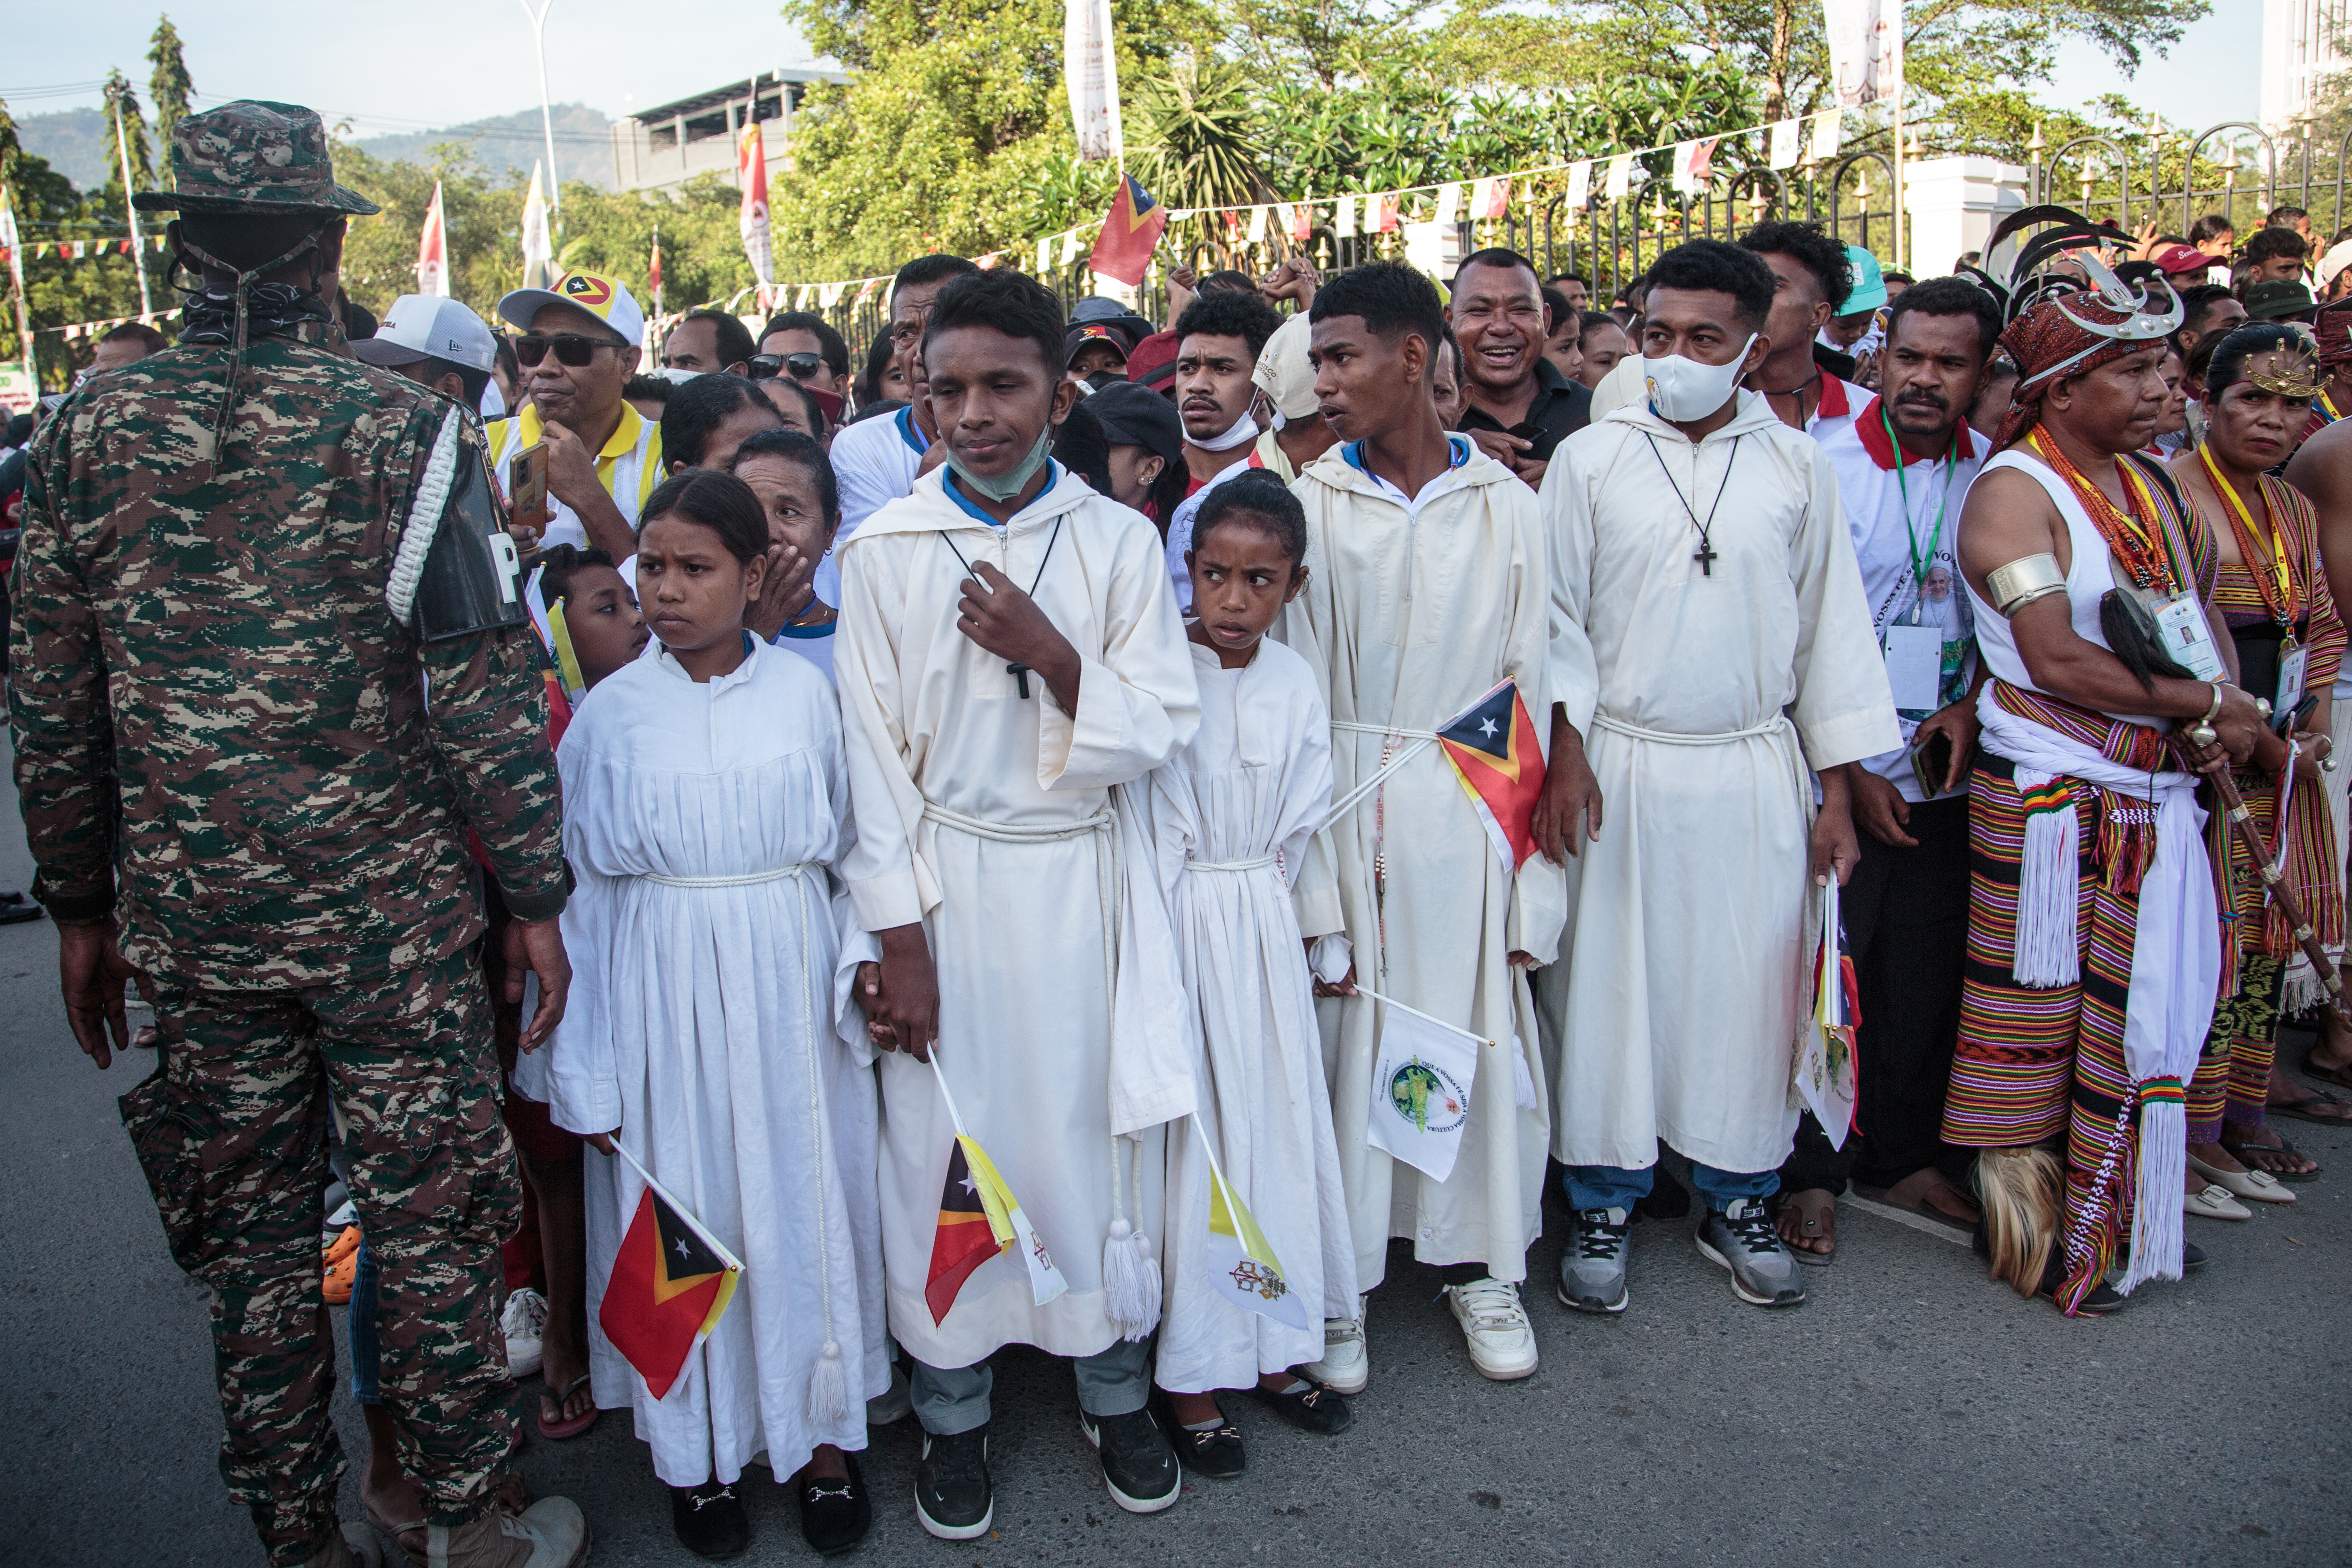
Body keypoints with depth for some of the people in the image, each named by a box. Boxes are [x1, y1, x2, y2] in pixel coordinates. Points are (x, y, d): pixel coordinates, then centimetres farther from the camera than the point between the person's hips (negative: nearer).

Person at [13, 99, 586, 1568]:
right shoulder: (401, 424, -8)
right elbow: (481, 685, -12)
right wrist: (537, 896, -5)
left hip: (192, 922, 4)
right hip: (389, 912, -3)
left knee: (250, 1236, 15)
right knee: (430, 1221, 9)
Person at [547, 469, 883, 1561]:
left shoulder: (805, 693, -1)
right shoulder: (611, 712, -1)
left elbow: (851, 849, 7)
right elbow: (584, 893, 1)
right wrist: (587, 1071, 1)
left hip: (790, 985, 1)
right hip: (662, 993, 0)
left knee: (805, 1200, 8)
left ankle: (821, 1434, 27)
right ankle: (697, 1449, 28)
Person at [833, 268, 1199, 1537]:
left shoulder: (1119, 540, 0)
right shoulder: (884, 551, -2)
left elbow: (1161, 731, -3)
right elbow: (873, 756, -3)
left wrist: (1050, 652, -18)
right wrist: (898, 940, -7)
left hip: (1080, 876, 1)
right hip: (941, 882, 0)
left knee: (1093, 1130, 9)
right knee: (942, 1145, 7)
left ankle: (1113, 1386, 30)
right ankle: (952, 1407, 27)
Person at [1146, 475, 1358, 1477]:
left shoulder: (1297, 687, 3)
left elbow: (1300, 825, 8)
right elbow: (1152, 828, -9)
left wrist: (1258, 904, 3)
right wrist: (1165, 940, -9)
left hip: (1266, 933, 4)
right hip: (1178, 933, -4)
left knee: (1279, 1124, 10)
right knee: (1188, 1138, 1)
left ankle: (1272, 1348, 26)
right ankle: (1189, 1375, 14)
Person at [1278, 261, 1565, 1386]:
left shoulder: (1505, 505, 2)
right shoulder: (1309, 504, 0)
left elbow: (1531, 690, 3)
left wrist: (1534, 888, 0)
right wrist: (1312, 884, -10)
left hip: (1472, 809, 1)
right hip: (1346, 805, -1)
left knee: (1481, 1028, 9)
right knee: (1349, 1035, 5)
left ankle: (1479, 1260, 30)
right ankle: (1341, 1279, 22)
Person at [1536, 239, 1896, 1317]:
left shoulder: (1798, 467, 5)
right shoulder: (1591, 458, 1)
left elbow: (1831, 626, 8)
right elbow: (1557, 614, 1)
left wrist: (1838, 790, 6)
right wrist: (1564, 752, -9)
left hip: (1755, 771, 2)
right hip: (1619, 768, -1)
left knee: (1749, 987, 7)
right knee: (1611, 984, 3)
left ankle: (1735, 1203, 26)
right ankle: (1603, 1208, 20)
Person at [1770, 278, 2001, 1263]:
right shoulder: (1824, 464, -7)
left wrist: (1972, 703, -4)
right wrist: (1849, 767, -10)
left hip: (1946, 775, 4)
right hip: (1837, 771, -4)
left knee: (1925, 976, 11)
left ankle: (1903, 1155, 28)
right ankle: (1810, 1172, 16)